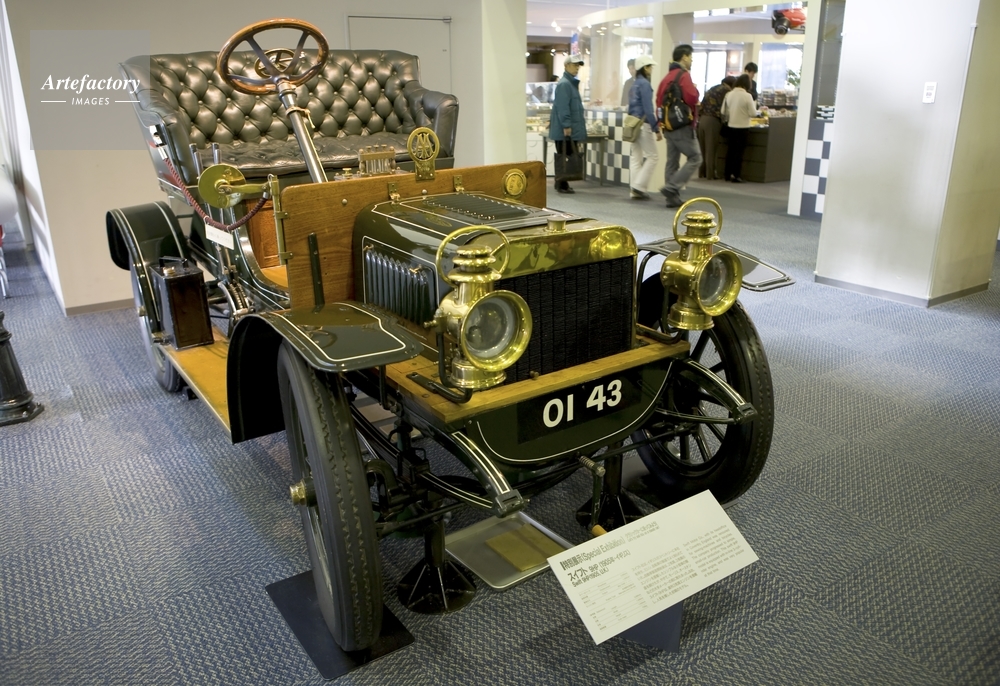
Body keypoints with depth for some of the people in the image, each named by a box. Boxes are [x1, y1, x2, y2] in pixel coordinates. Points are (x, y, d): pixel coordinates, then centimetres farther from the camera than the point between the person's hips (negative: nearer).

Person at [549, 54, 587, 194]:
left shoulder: (572, 82, 18)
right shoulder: (564, 84, -14)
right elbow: (562, 107, -20)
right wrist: (566, 125, -23)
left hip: (571, 129, 10)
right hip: (565, 129, -10)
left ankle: (561, 183, 18)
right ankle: (562, 185, 1)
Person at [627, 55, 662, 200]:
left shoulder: (635, 84, 14)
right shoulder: (644, 84, -12)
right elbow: (648, 109, -17)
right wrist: (656, 129, -16)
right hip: (643, 124, -9)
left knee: (636, 157, 8)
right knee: (652, 156, -2)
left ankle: (635, 190, 10)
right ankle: (639, 186, -7)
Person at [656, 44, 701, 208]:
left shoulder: (667, 77, 14)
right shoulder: (684, 76, -12)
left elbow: (659, 101, 14)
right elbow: (692, 99, -23)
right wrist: (695, 90, -2)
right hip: (683, 126, -9)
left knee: (672, 161, 10)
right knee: (695, 158, -3)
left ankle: (672, 198, 12)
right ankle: (671, 188, -12)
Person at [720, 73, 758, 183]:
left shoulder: (729, 94, -1)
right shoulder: (747, 96, -14)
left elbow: (723, 112, 3)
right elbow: (753, 113, -11)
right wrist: (754, 106, 9)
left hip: (731, 126, 4)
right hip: (742, 127, -4)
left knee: (731, 150, 13)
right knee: (739, 151, 2)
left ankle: (728, 174, 17)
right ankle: (735, 175, 2)